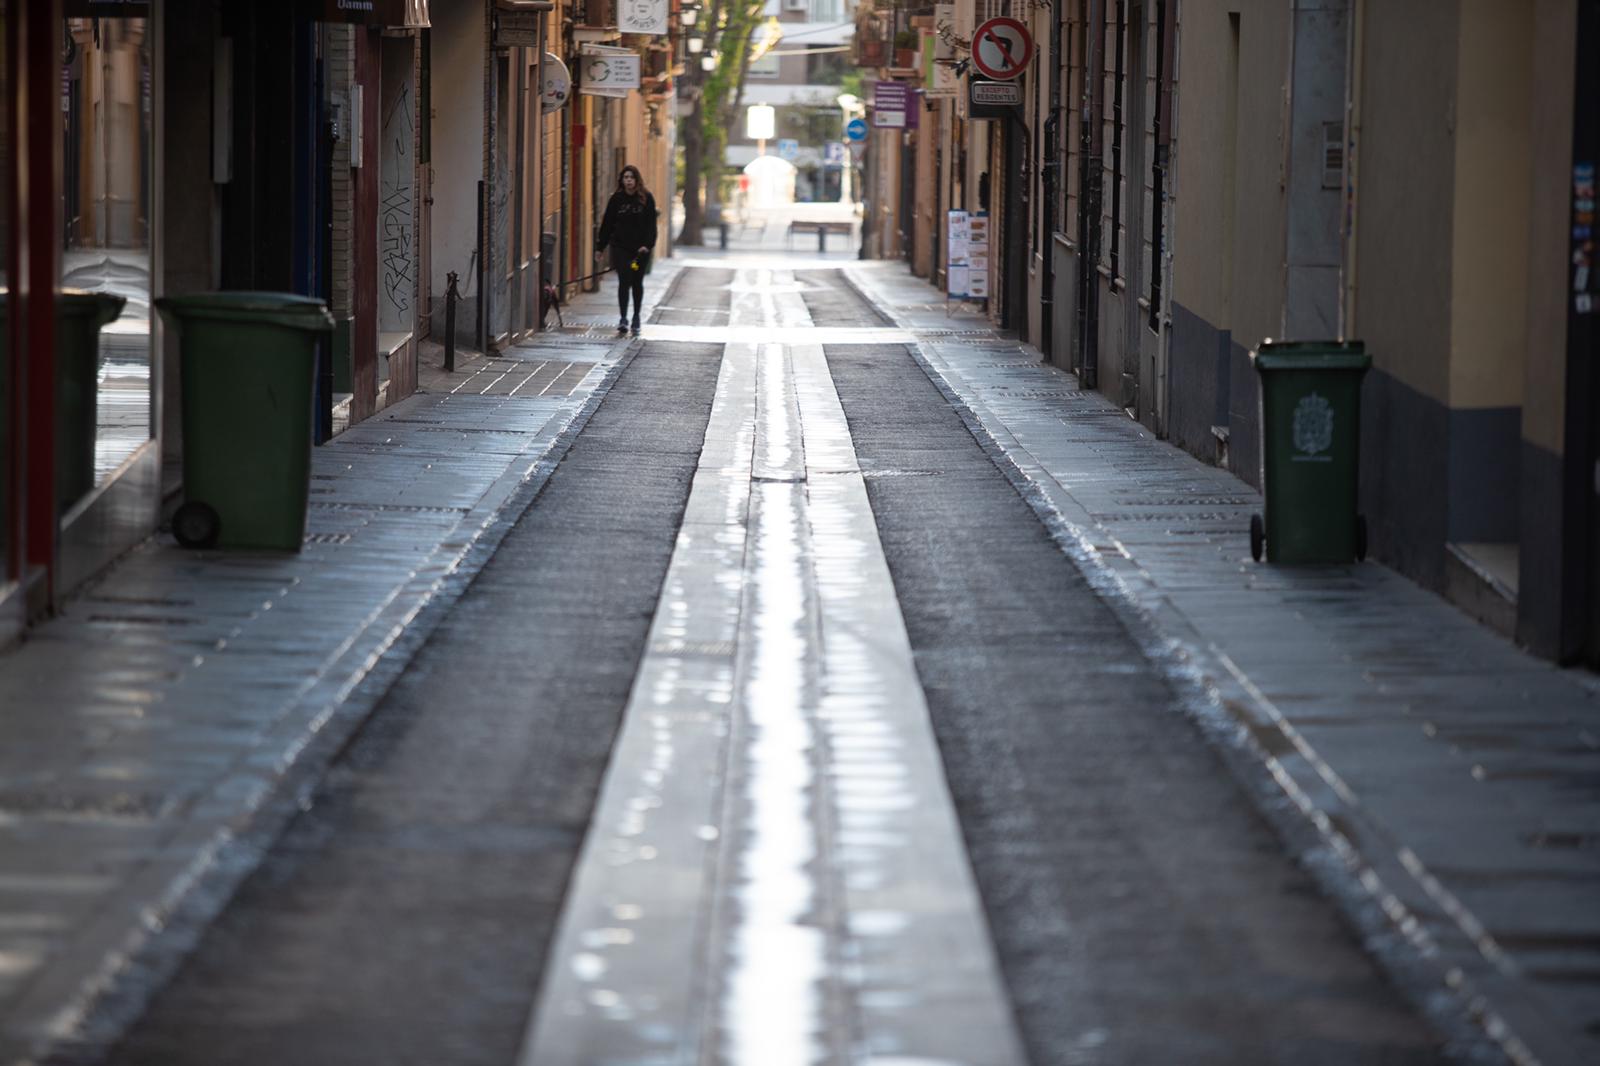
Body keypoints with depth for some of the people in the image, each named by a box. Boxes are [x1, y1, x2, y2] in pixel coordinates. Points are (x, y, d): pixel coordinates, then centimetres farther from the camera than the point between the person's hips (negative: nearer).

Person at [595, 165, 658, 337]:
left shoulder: (646, 199, 0)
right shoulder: (617, 199, 3)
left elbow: (651, 224, -3)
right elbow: (607, 224, 7)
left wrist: (647, 244, -15)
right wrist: (601, 246, 7)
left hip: (640, 248, 0)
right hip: (620, 247, 0)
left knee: (637, 283, 9)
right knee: (624, 281, -9)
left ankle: (636, 318, 20)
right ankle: (623, 318, -6)